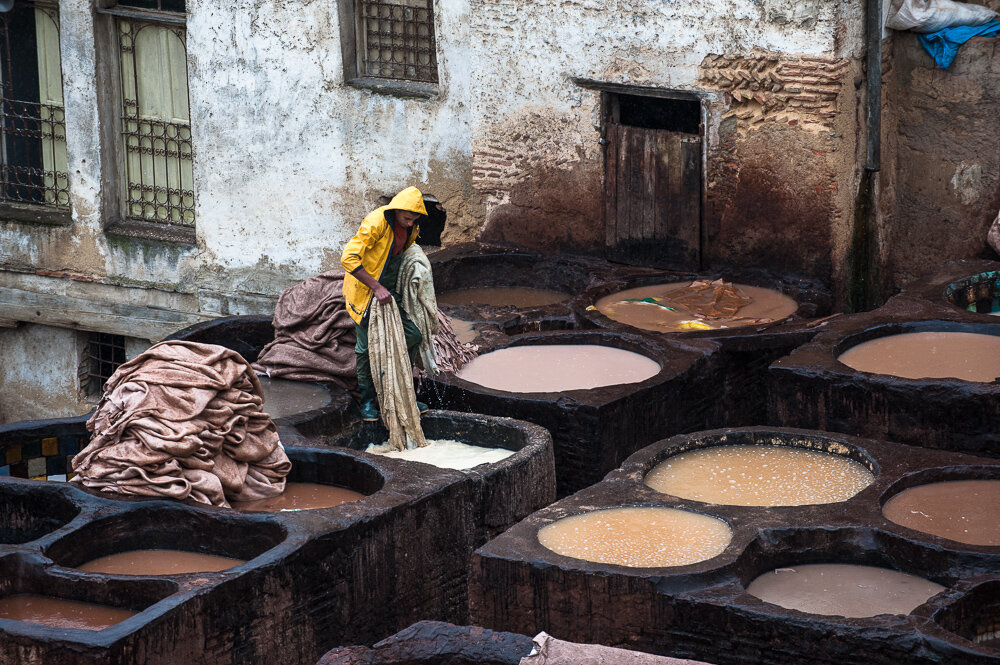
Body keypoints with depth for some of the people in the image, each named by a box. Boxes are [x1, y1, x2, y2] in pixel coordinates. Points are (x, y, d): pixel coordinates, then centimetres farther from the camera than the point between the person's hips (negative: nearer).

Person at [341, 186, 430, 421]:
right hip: (364, 291, -7)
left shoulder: (411, 227, -1)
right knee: (367, 346, -1)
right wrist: (376, 287, -32)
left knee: (412, 336, 3)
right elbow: (349, 258, -30)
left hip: (388, 291, 7)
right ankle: (367, 400, 15)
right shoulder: (376, 222, -25)